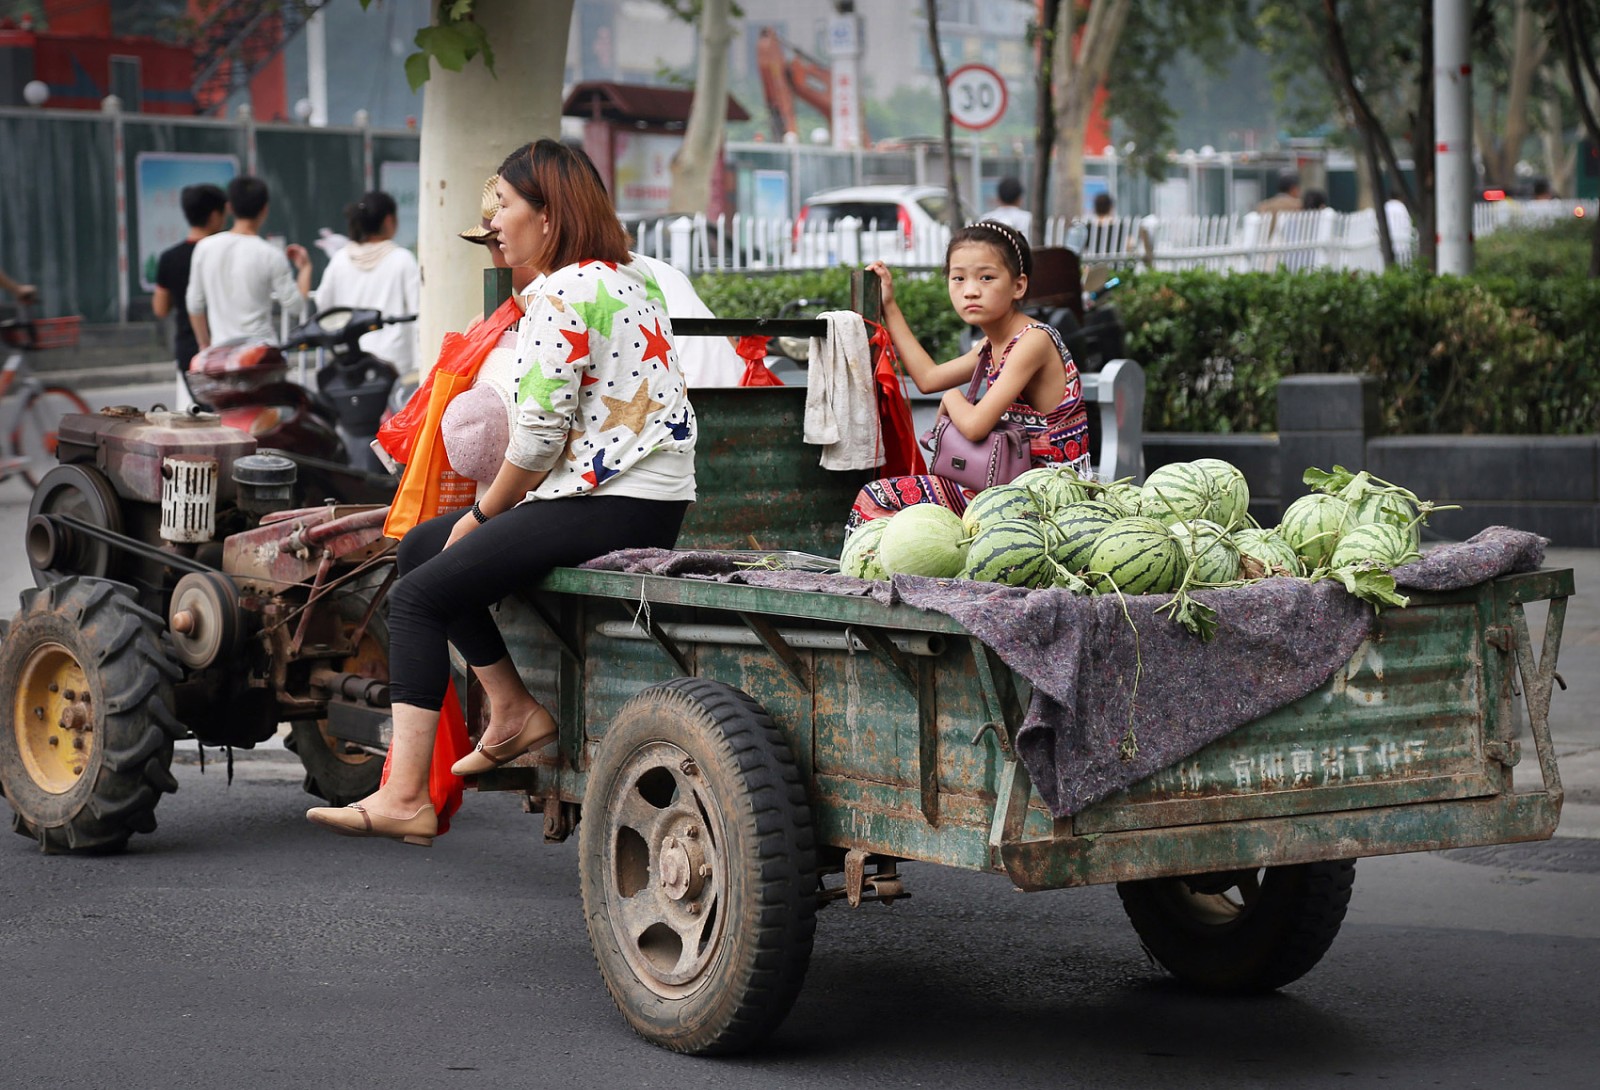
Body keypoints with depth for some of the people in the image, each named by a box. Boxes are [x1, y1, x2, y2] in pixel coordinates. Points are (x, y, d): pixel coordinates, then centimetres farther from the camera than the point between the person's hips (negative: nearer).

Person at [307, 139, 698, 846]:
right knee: (421, 547, 16)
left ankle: (406, 799, -14)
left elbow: (540, 433, -16)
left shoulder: (560, 292, -13)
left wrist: (486, 513, 0)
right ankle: (514, 710, 11)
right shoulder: (625, 279, 18)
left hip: (611, 507, -10)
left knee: (418, 596, -10)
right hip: (644, 504, 10)